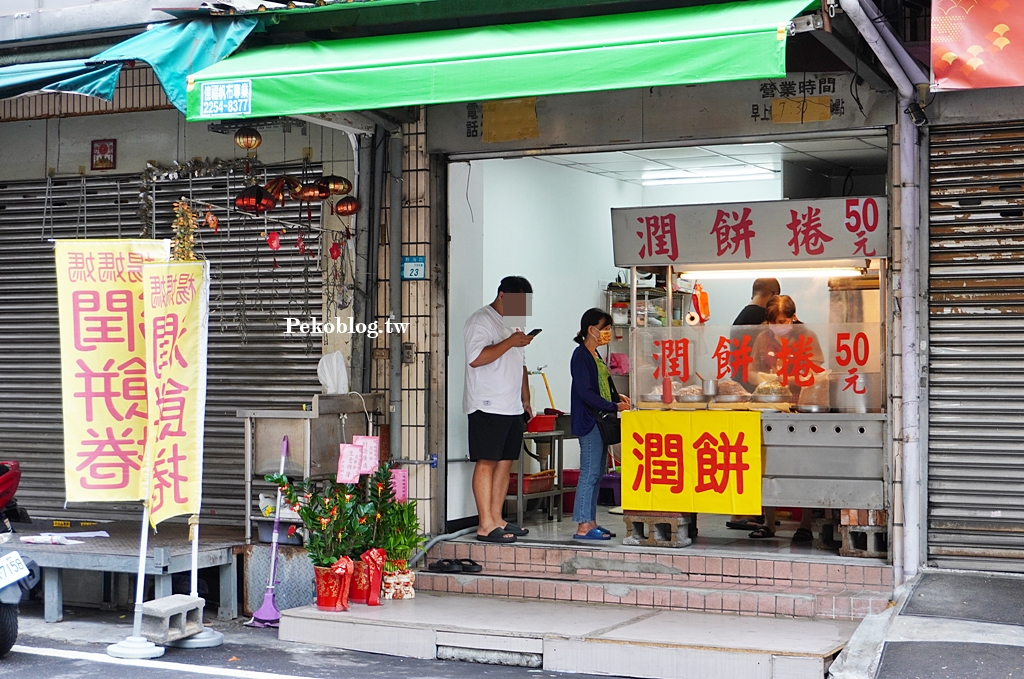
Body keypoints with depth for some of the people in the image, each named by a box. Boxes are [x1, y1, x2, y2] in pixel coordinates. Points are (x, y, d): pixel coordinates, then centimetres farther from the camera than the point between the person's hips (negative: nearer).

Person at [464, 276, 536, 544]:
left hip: (513, 408, 9)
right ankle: (486, 525, -10)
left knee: (505, 462, 7)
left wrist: (526, 401, 21)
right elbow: (475, 358, -21)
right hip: (488, 407, -9)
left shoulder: (514, 324, 22)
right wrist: (510, 342, -18)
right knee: (486, 462, -9)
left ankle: (497, 519, 12)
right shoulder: (481, 320, -7)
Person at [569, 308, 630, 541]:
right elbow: (585, 392, -19)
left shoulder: (594, 356, 17)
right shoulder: (581, 355, -12)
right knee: (589, 473, -9)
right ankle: (583, 526, -7)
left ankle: (590, 522, 15)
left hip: (600, 421, 10)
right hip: (588, 421, -10)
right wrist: (614, 406, -19)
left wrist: (617, 397, 5)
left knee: (596, 473, 10)